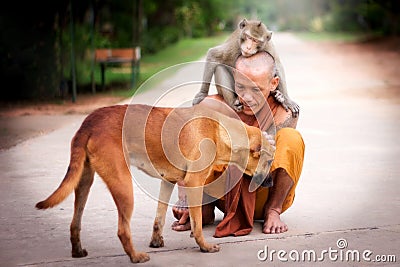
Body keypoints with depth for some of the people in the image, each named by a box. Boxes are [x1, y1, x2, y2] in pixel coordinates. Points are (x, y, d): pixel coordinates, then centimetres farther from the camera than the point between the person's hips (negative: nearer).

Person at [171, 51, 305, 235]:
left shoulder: (283, 115, -19)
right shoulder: (212, 106, -17)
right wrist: (184, 200, -30)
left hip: (265, 196, -1)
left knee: (291, 138, -27)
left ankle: (273, 211, -13)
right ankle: (205, 211, -11)